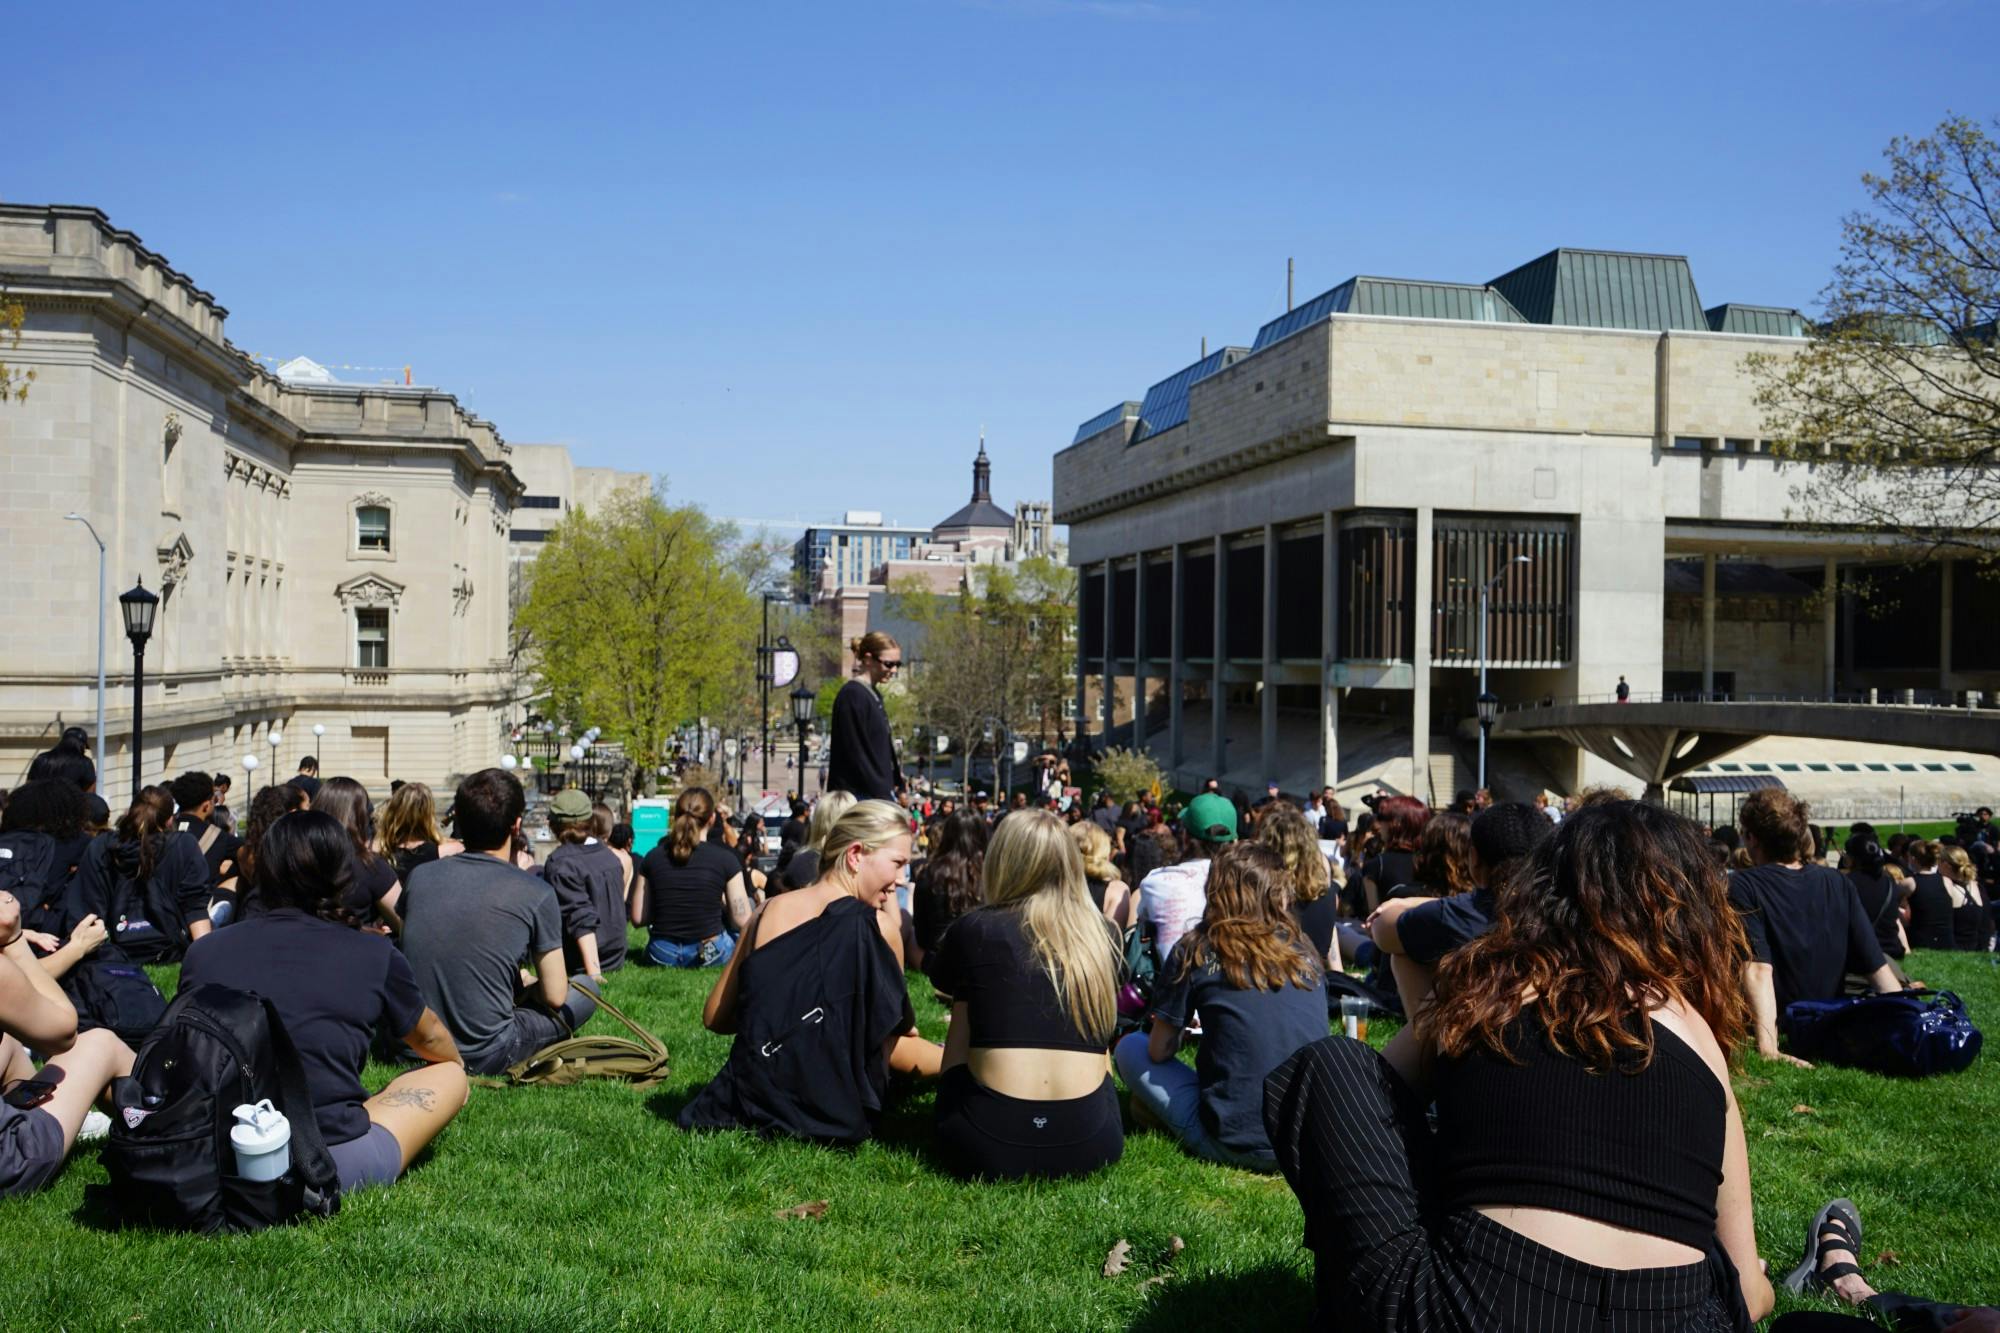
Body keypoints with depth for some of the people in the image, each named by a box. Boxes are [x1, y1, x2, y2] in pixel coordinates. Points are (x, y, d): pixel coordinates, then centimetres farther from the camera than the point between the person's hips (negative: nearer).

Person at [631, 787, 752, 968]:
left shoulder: (653, 857, -5)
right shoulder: (725, 858, -12)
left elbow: (638, 918, -2)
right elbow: (743, 921, -11)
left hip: (662, 957, 4)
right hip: (710, 955, -3)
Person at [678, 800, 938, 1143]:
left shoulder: (767, 913, 0)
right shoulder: (877, 929, -13)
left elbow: (714, 1017, 8)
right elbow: (891, 1049, -6)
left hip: (750, 1105, 4)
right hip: (834, 1120, -3)